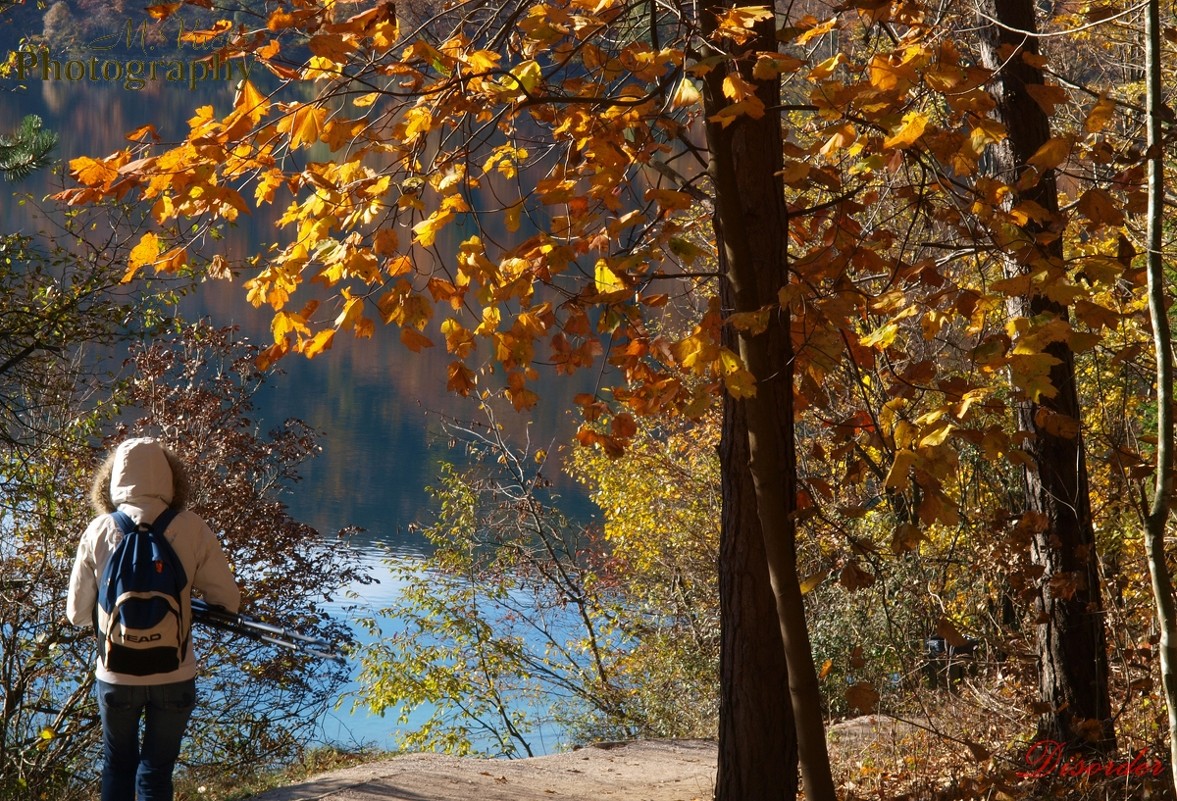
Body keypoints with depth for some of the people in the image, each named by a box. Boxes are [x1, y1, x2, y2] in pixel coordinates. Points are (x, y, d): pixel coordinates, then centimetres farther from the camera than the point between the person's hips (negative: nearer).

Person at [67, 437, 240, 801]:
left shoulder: (99, 531, -7)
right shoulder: (192, 529, -10)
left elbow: (78, 613, -2)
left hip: (116, 676, 1)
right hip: (174, 676, -1)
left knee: (117, 767, 21)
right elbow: (228, 601, -5)